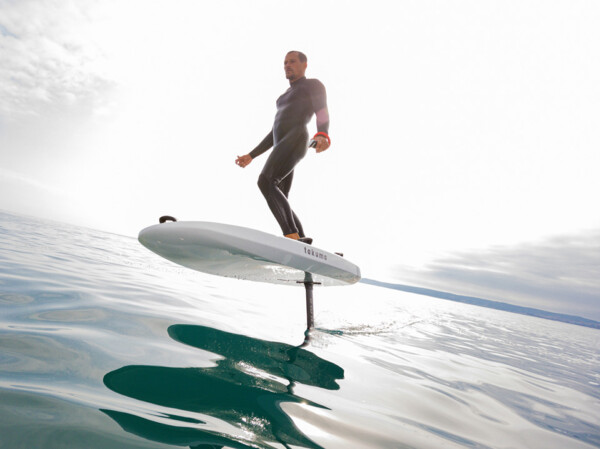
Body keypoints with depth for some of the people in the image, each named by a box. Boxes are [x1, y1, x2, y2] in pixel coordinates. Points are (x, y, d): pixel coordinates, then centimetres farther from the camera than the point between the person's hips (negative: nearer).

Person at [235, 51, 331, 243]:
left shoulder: (314, 85, 13)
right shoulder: (285, 97, 36)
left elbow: (323, 114, -6)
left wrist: (323, 135, -30)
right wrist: (251, 155, 28)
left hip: (295, 141, -9)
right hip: (282, 147, 9)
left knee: (265, 182, -29)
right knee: (279, 201, 0)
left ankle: (293, 236, -35)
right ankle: (302, 241, 2)